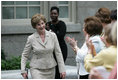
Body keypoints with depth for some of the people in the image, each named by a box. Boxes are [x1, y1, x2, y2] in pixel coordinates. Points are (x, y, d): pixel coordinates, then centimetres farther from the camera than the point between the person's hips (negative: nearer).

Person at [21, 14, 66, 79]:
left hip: (50, 69, 3)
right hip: (36, 69, -3)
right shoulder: (31, 38, -5)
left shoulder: (52, 36, 0)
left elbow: (58, 53, 3)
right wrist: (23, 70, -3)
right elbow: (24, 55, 4)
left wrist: (62, 69, -1)